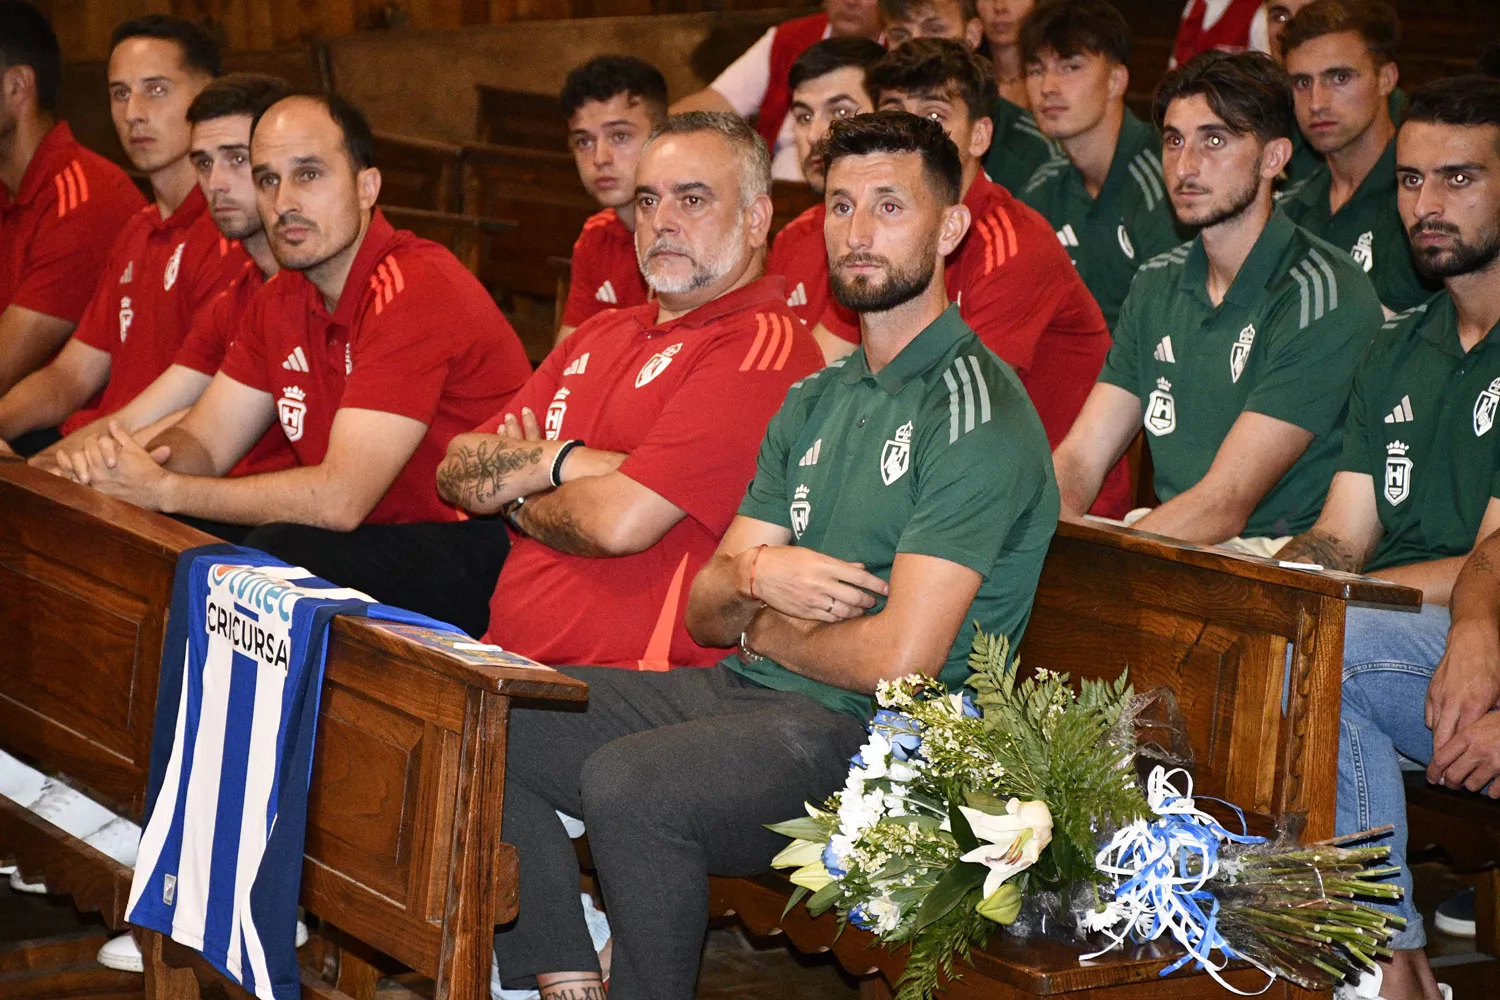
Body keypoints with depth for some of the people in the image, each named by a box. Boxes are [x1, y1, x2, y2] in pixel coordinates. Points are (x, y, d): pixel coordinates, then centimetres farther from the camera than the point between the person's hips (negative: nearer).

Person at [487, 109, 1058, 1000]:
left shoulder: (978, 415, -10)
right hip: (744, 695, 9)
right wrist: (755, 574, -10)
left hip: (871, 730, -9)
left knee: (629, 781, -33)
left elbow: (898, 657, -20)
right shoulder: (815, 402, 18)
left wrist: (765, 631, -1)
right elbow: (706, 615, 14)